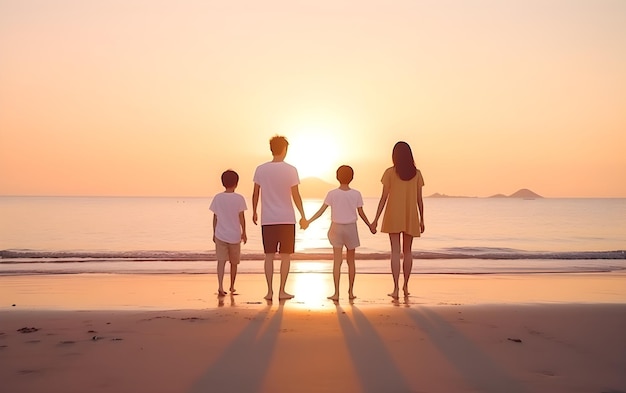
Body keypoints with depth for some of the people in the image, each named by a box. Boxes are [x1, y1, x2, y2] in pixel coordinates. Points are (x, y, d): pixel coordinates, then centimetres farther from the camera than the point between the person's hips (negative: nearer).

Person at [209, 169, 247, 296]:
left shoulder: (217, 198, 0)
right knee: (234, 262, 15)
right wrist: (244, 232, 5)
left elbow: (215, 217, 4)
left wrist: (214, 233, 13)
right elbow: (241, 217, -5)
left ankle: (220, 286, -18)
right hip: (234, 235, -1)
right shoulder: (239, 198, -7)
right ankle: (232, 287, 28)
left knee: (221, 261, -2)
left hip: (220, 234, 1)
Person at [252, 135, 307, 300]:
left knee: (269, 256, 8)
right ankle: (282, 291, 7)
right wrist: (303, 216, 5)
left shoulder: (260, 169, 1)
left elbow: (256, 193, 6)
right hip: (287, 219, -2)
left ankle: (270, 291, 7)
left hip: (267, 220, 2)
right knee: (285, 256, 7)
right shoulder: (290, 170, -6)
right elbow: (296, 196, -5)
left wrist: (254, 212, 19)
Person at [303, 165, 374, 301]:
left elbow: (321, 211, -9)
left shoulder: (332, 194, -8)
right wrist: (370, 226, 13)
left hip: (336, 228, -1)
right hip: (351, 229, 1)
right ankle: (351, 291, 13)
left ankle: (336, 293, -7)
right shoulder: (356, 194, -5)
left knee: (337, 261, -2)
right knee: (351, 261, 12)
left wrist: (308, 222, -2)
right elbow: (361, 214, 0)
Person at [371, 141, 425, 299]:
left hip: (394, 216, -2)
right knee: (407, 251, 14)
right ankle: (405, 286, 19)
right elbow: (419, 199, 3)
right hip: (410, 217, 2)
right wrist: (421, 220, 12)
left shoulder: (390, 172, -5)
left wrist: (376, 219, -3)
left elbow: (384, 197, -7)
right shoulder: (416, 173, 2)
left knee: (395, 252, -3)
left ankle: (395, 289, -10)